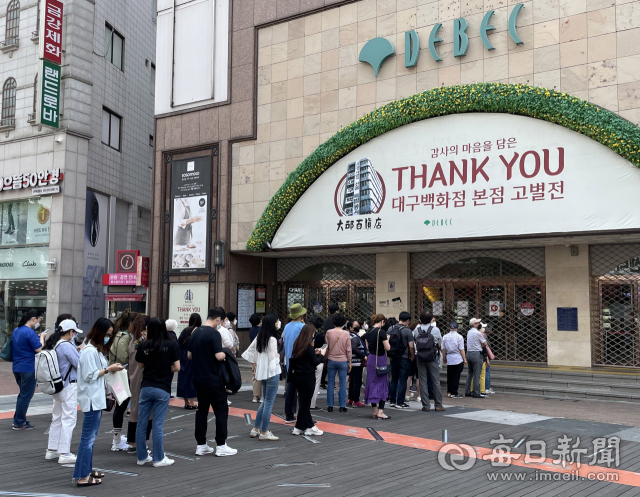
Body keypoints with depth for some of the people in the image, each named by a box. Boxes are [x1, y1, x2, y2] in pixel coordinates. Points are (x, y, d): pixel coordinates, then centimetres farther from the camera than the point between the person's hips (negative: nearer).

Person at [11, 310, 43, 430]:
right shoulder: (30, 333, -19)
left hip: (17, 367, 9)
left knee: (23, 394, 21)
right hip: (28, 368, -9)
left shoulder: (16, 330, 9)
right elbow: (39, 349, -19)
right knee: (26, 396, 1)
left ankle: (18, 419, 25)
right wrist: (41, 337, -5)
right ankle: (19, 423, 6)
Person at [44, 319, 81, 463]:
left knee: (57, 418, 17)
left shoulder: (54, 345, 7)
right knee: (68, 419, -3)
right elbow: (80, 364, -17)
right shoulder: (67, 346, -19)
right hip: (69, 386, -9)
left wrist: (76, 350, 11)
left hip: (57, 385, 9)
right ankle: (64, 454, -1)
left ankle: (52, 450, 25)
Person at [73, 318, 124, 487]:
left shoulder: (97, 349, 15)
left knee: (91, 437, 17)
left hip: (97, 398, 11)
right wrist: (108, 369, -16)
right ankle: (81, 476, -3)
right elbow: (89, 376, -21)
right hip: (92, 399, -11)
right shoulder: (90, 351, -17)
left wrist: (109, 369, 7)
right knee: (88, 438, -7)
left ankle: (87, 470, 26)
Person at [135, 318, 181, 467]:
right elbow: (177, 367, -7)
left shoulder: (144, 345, -1)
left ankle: (142, 457, 20)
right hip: (162, 389, -2)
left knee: (141, 423, 11)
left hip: (146, 387, 2)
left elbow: (140, 365, 11)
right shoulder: (172, 345, -7)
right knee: (158, 424, 2)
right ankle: (158, 459, 10)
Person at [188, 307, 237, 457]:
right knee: (221, 410, 1)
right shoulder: (214, 334, -16)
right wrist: (225, 354, -3)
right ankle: (221, 446, 2)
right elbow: (219, 356, -22)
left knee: (202, 409, 13)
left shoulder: (195, 333, 8)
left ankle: (201, 445, 15)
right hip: (213, 379, -8)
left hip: (198, 378, 8)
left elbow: (189, 355, 15)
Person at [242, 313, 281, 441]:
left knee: (265, 402, 19)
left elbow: (249, 353, 13)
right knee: (269, 403, -1)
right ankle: (264, 433, 4)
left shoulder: (259, 337, 7)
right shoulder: (272, 339, -17)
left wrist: (255, 369, 18)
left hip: (262, 372, 9)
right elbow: (273, 360, -19)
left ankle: (255, 429, 23)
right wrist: (278, 357, 3)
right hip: (272, 373, -8)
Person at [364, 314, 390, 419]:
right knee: (382, 383, 0)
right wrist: (387, 340, 2)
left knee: (372, 383, 12)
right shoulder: (381, 332, -16)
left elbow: (367, 347, 11)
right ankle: (380, 412, -4)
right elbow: (387, 348, -14)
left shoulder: (368, 332, 5)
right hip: (380, 359, -6)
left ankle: (374, 410, 18)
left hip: (371, 359, 7)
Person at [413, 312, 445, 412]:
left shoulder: (416, 330, -2)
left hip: (420, 357, 2)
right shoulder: (435, 329, -7)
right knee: (436, 381, 5)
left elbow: (414, 343, 5)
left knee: (423, 382, 6)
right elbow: (440, 344, 2)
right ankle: (438, 404, 8)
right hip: (432, 357, -2)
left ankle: (426, 405, 7)